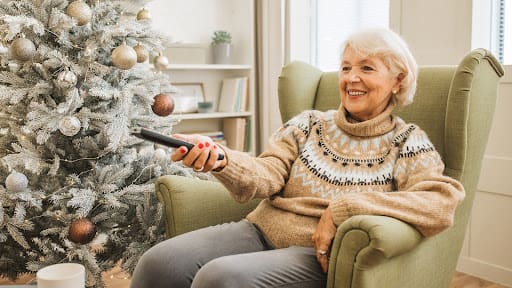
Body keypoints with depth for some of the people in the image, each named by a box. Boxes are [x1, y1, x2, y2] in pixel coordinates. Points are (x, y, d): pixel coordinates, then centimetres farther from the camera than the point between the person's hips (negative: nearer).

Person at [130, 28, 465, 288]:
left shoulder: (408, 142, 2)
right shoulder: (309, 123, 12)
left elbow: (443, 204, -15)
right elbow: (267, 175, -3)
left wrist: (342, 209, -21)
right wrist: (219, 158, -25)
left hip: (323, 257, -3)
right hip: (262, 231, 4)